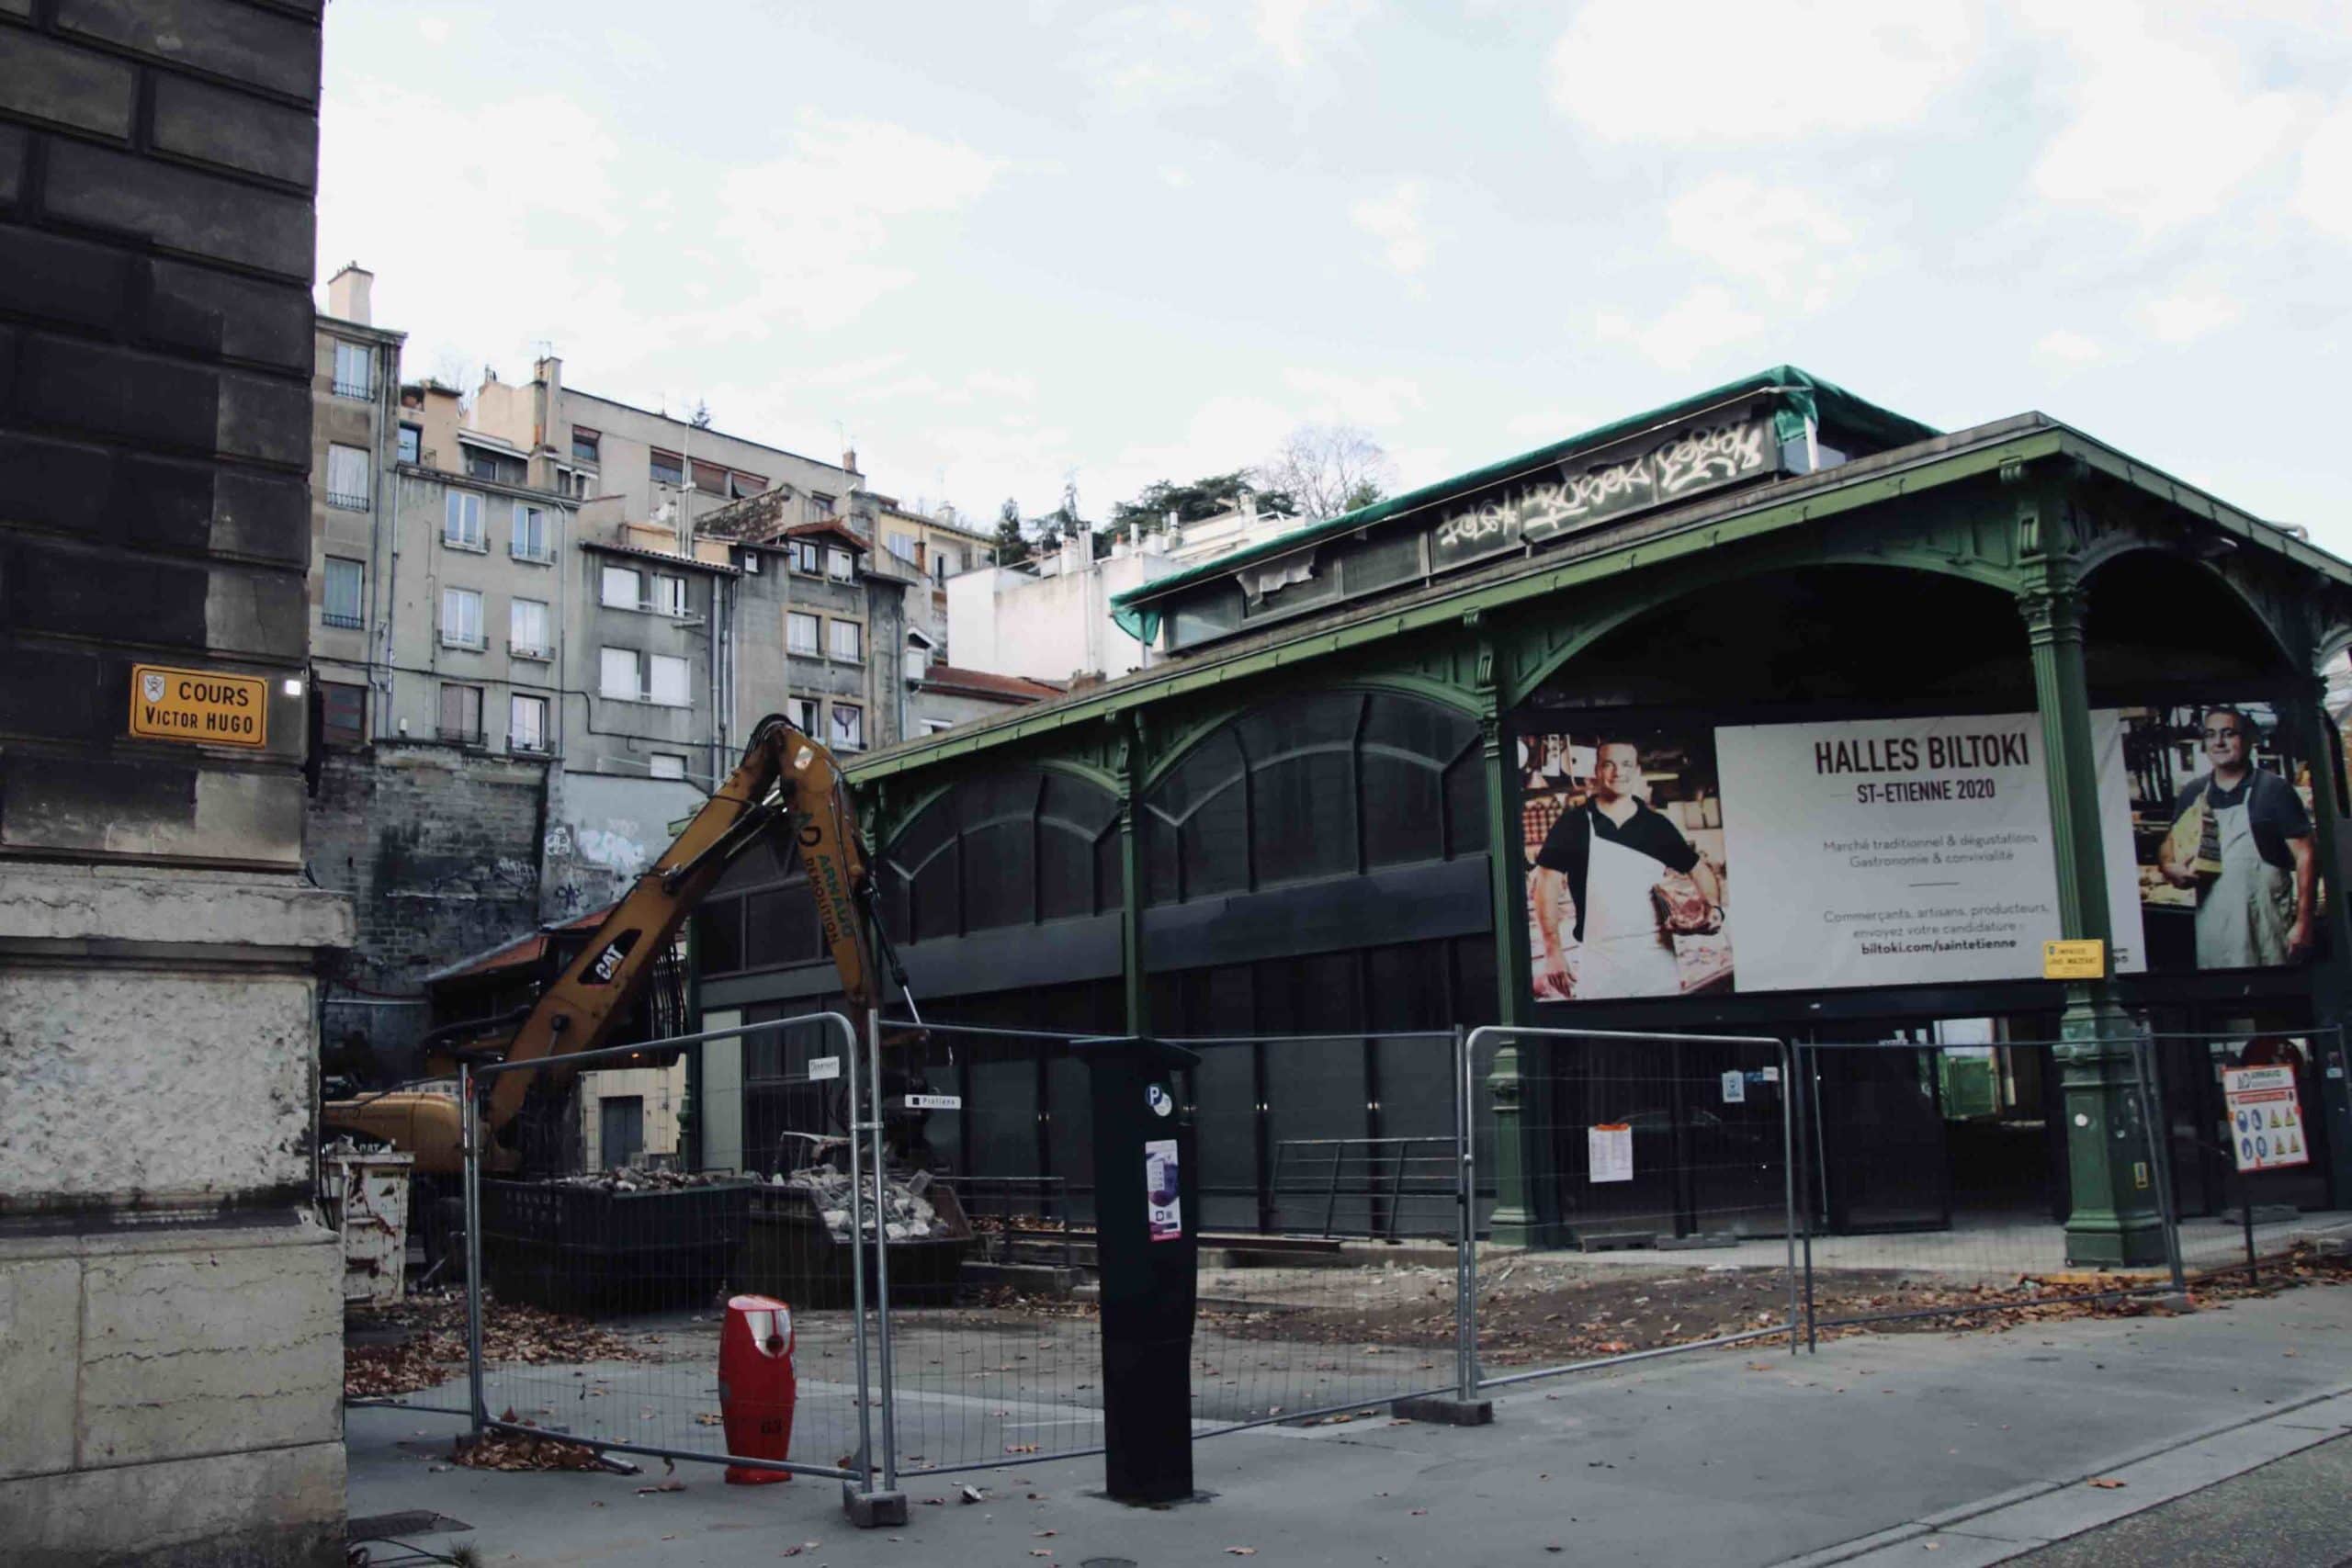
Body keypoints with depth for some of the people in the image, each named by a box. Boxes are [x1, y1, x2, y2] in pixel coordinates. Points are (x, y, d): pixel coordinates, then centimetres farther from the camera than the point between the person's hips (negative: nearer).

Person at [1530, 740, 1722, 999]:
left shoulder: (1657, 826, 9)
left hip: (1656, 957, 2)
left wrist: (1714, 907, -2)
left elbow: (1698, 869, 18)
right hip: (1598, 961, -2)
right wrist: (1553, 951, -9)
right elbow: (1547, 886, -1)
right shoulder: (1572, 824, 3)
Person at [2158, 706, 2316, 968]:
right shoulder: (2193, 793, 10)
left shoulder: (2274, 790, -3)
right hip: (2212, 924, 4)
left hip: (2266, 924, -4)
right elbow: (2170, 844, 19)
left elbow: (2305, 856, -5)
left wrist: (2303, 921, -10)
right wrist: (2169, 867, -5)